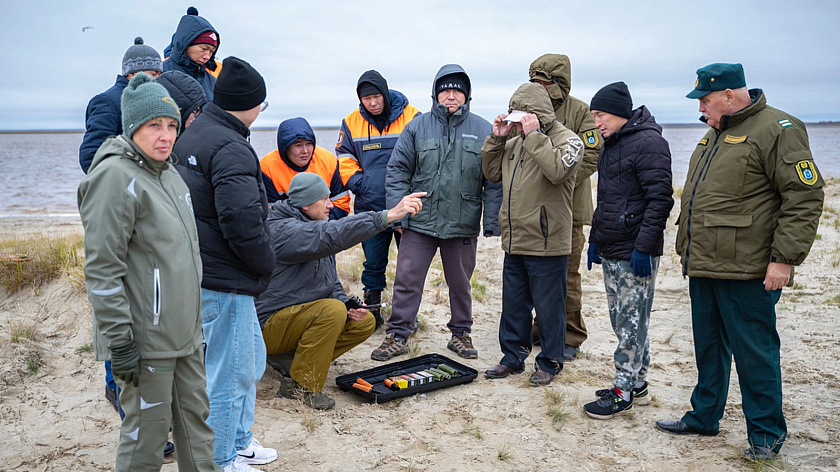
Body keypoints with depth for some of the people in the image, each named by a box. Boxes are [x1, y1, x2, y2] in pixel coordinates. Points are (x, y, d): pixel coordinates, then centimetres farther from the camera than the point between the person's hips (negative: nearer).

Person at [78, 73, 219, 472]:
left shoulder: (168, 172, 12)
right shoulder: (117, 177, -15)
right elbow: (102, 269, -19)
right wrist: (120, 341, -20)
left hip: (185, 332, 9)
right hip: (146, 340, -8)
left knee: (195, 418, 17)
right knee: (147, 437, 3)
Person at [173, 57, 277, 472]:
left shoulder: (193, 134, 12)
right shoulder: (231, 148, -20)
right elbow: (242, 221, -27)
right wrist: (266, 264, -11)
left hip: (204, 265, 11)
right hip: (226, 281, -11)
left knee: (251, 359, 23)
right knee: (230, 374, 3)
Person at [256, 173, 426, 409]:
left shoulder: (314, 229, 11)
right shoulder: (284, 230, -20)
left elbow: (330, 282, 16)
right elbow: (331, 235, -39)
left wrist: (348, 305, -6)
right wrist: (387, 216, -45)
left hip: (299, 314, 9)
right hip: (269, 326, -9)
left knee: (365, 322, -2)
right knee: (331, 310, -32)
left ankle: (295, 357, 2)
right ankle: (299, 384, -19)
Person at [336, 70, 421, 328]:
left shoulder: (411, 117, -4)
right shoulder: (351, 122, 5)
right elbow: (344, 162, 7)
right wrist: (362, 185, -5)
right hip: (370, 208, 2)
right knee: (373, 263, 9)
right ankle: (372, 311, 22)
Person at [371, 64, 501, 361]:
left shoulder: (483, 130, 2)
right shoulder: (417, 127, 2)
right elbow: (398, 170, 3)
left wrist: (493, 222, -2)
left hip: (463, 225, 0)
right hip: (419, 222, 0)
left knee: (460, 283, 14)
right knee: (407, 279, 1)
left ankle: (460, 333, 31)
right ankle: (398, 336, 13)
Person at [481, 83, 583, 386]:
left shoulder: (566, 139, -8)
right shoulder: (515, 142, 13)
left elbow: (557, 170, -27)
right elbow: (493, 174, 18)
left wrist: (534, 136, -21)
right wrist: (497, 138, 6)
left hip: (547, 244, -7)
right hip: (515, 241, 7)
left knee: (548, 306, 5)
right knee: (513, 303, 15)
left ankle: (550, 362, 21)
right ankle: (513, 357, 29)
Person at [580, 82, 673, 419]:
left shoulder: (648, 141, -12)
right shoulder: (612, 144, 17)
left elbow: (659, 198, -18)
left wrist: (644, 246, -21)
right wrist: (595, 238, 21)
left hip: (635, 252, -10)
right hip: (610, 251, 10)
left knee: (631, 322, -2)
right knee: (621, 320, 14)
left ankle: (623, 392, 6)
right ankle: (637, 385, 25)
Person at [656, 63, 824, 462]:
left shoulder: (778, 130, -11)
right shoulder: (716, 133, 17)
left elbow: (804, 196, -15)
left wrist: (784, 258, -18)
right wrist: (690, 251, 24)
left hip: (745, 272, -9)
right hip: (703, 266, 9)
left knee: (753, 353, 2)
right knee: (708, 347, 17)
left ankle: (766, 432, 17)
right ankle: (704, 417, 31)